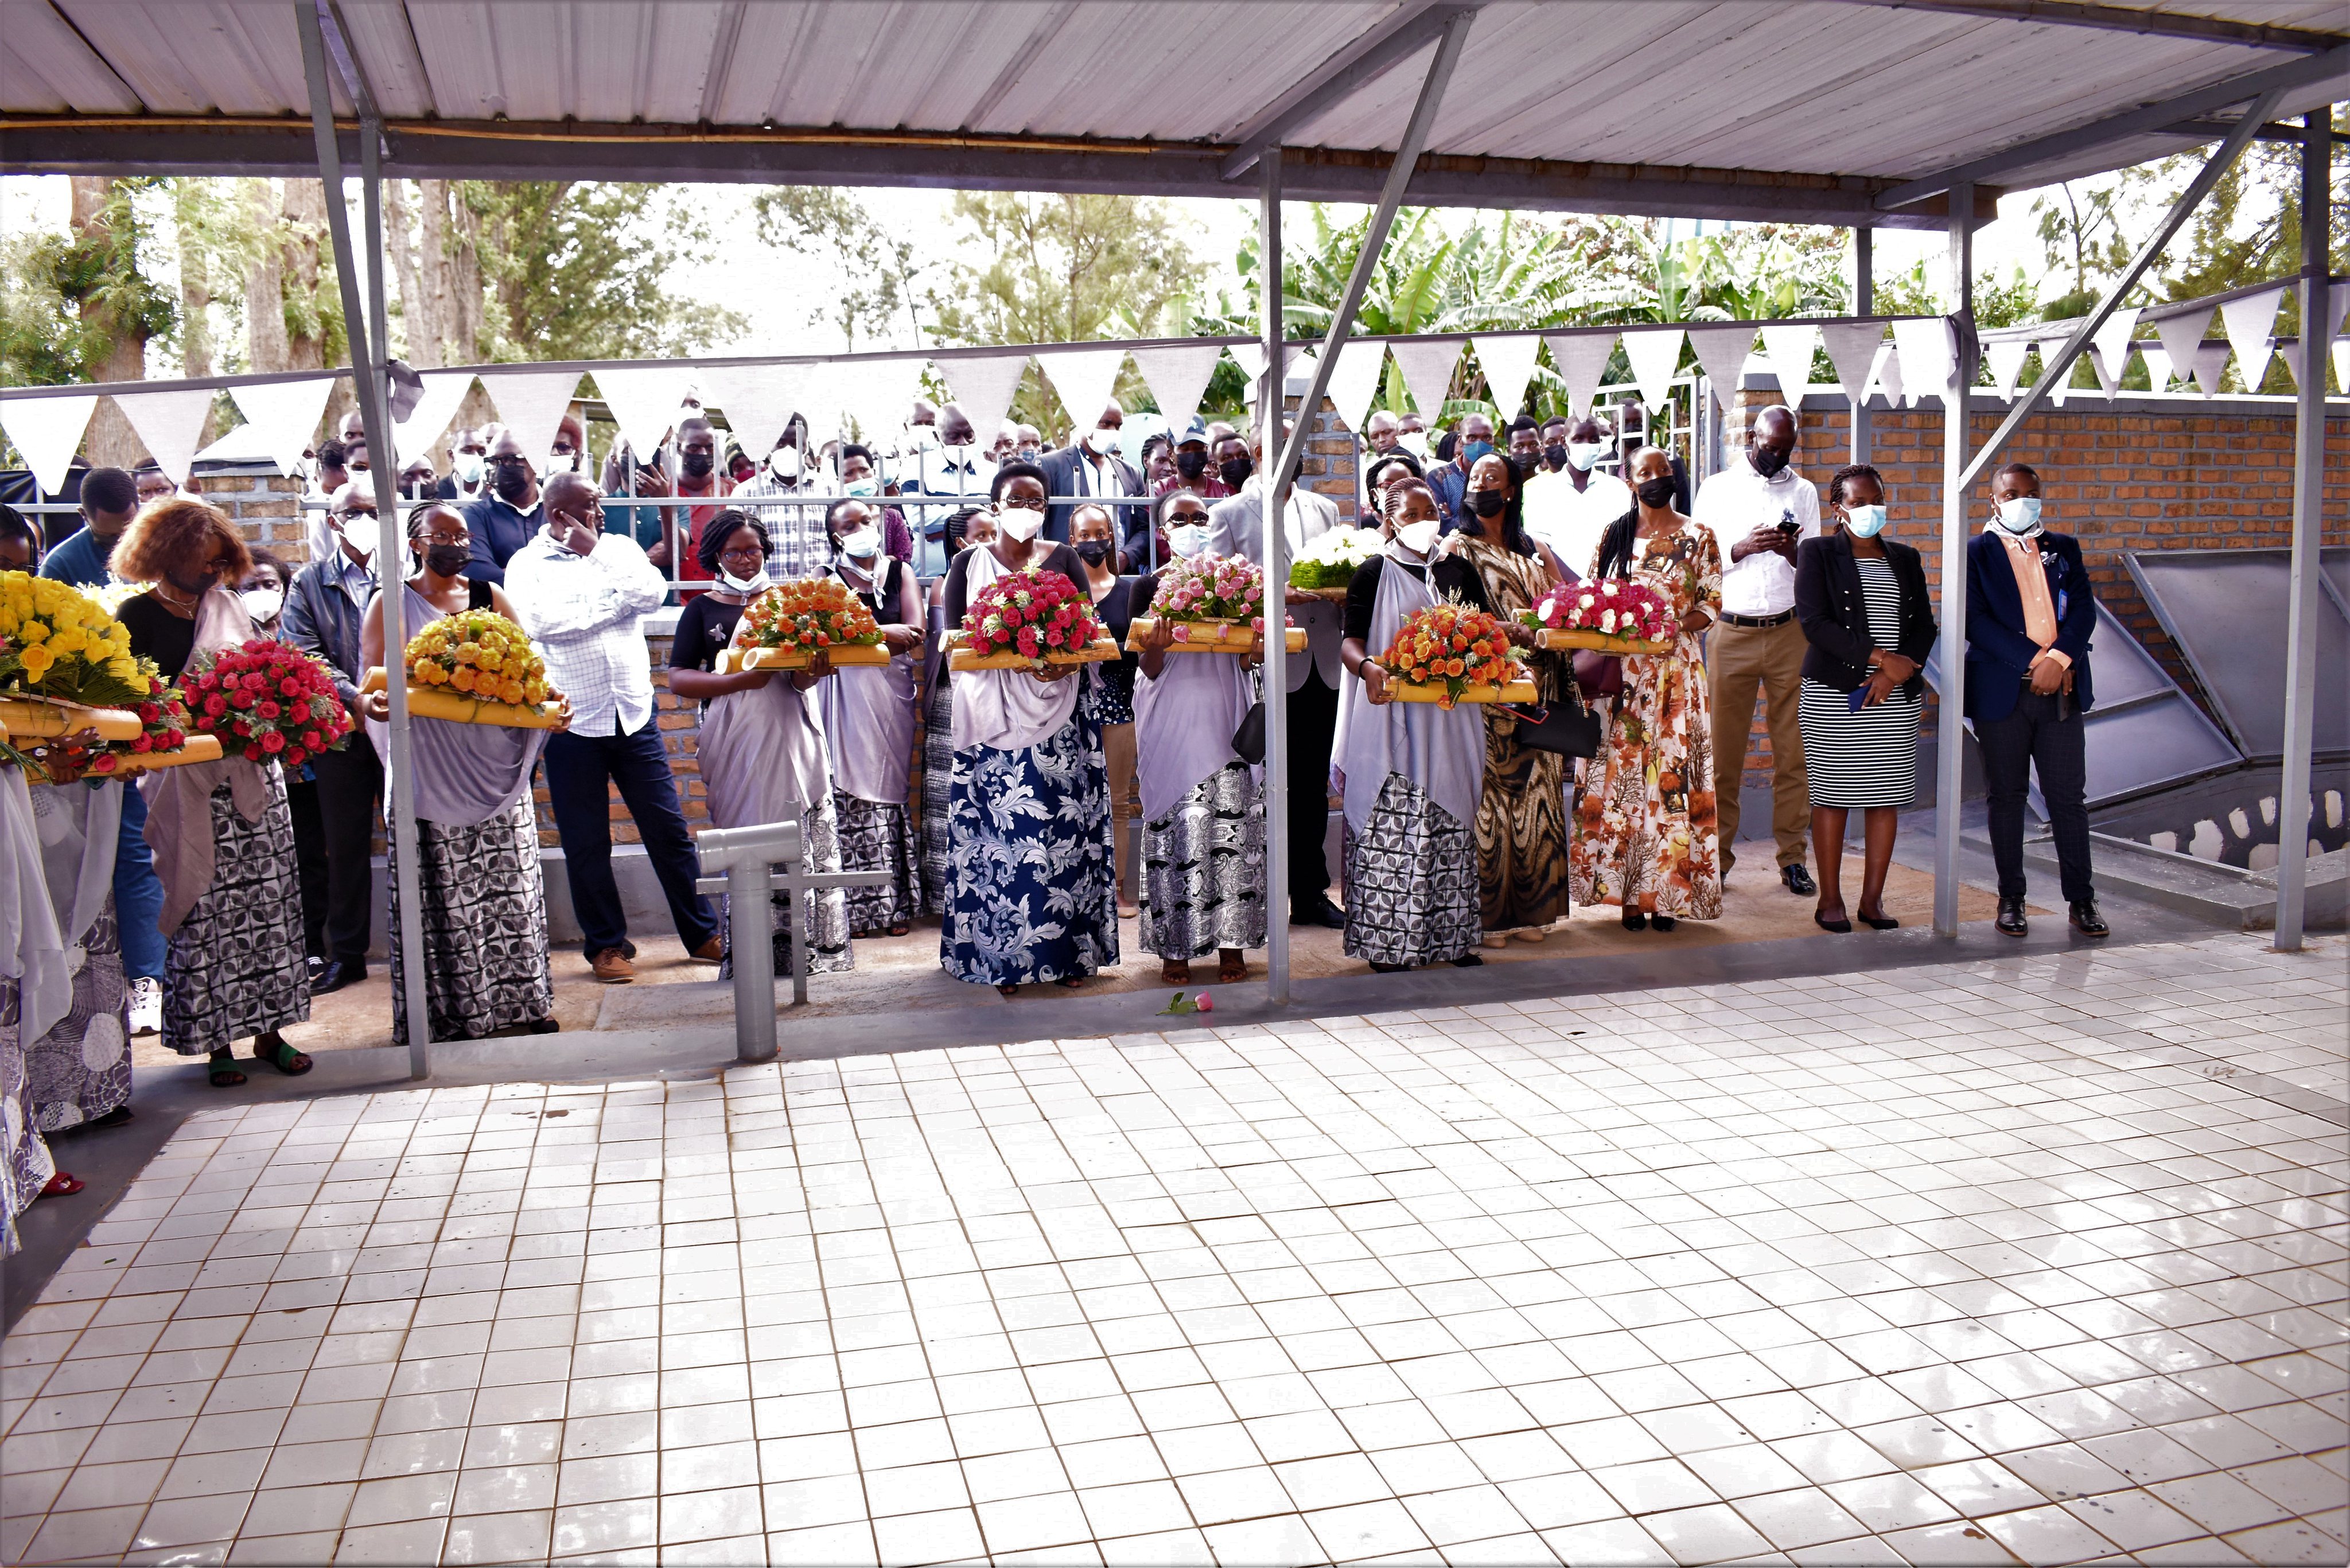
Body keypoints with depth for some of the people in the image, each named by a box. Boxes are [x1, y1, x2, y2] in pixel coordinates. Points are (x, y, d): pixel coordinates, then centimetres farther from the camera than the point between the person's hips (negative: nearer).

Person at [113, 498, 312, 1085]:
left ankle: (269, 1029, 11)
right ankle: (217, 1040, 5)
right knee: (204, 908, -3)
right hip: (189, 783, -5)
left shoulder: (227, 606, 14)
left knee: (268, 899, 3)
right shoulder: (138, 615, -1)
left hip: (252, 769, 5)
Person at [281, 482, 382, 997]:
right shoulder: (309, 583, 9)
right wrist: (355, 698, -16)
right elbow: (305, 654, -2)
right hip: (341, 731, 1)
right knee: (345, 846, 7)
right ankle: (346, 954, 17)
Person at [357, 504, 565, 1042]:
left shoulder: (489, 597, 13)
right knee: (441, 890, -2)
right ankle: (451, 1012, 5)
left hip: (493, 760, 2)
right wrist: (369, 702, -23)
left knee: (508, 880, 2)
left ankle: (524, 999, 9)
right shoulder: (391, 604, 6)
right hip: (428, 769, -2)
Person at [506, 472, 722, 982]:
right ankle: (606, 944, 20)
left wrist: (595, 552, -10)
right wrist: (616, 601, -8)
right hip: (573, 724, -2)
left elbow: (652, 594, -9)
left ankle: (703, 934, 16)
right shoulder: (526, 565, 0)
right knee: (586, 845, 6)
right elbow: (542, 623, -17)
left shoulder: (619, 548, 9)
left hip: (634, 715, 2)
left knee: (669, 830, 6)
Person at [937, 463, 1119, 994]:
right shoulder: (969, 563, 10)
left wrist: (1069, 662, -17)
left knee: (1066, 827, -3)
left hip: (1059, 716, 1)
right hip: (995, 717, -1)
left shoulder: (1064, 560, 12)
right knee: (1000, 831, -5)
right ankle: (1004, 958, 0)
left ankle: (1070, 950, 3)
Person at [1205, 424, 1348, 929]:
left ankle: (1311, 892, 17)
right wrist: (1274, 596, -19)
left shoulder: (1323, 508, 17)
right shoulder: (1229, 514, 3)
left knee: (1313, 783, 9)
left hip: (1322, 664, 4)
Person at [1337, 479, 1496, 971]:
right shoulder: (1373, 573, 1)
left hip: (1449, 715, 4)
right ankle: (1387, 942, 0)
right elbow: (1351, 641, -6)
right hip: (1392, 714, -4)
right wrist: (1368, 667, -28)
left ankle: (1454, 936, 12)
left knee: (1451, 822, 6)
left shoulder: (1459, 571, 14)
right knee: (1390, 828, -6)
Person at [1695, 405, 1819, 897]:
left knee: (1793, 749, 0)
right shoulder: (1717, 488, 9)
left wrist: (1795, 553, -8)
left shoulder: (1803, 492, 14)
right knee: (1723, 750, -1)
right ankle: (1718, 856, 7)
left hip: (1789, 632, 2)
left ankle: (1792, 857, 6)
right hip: (1731, 631, -1)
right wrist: (1739, 549, -12)